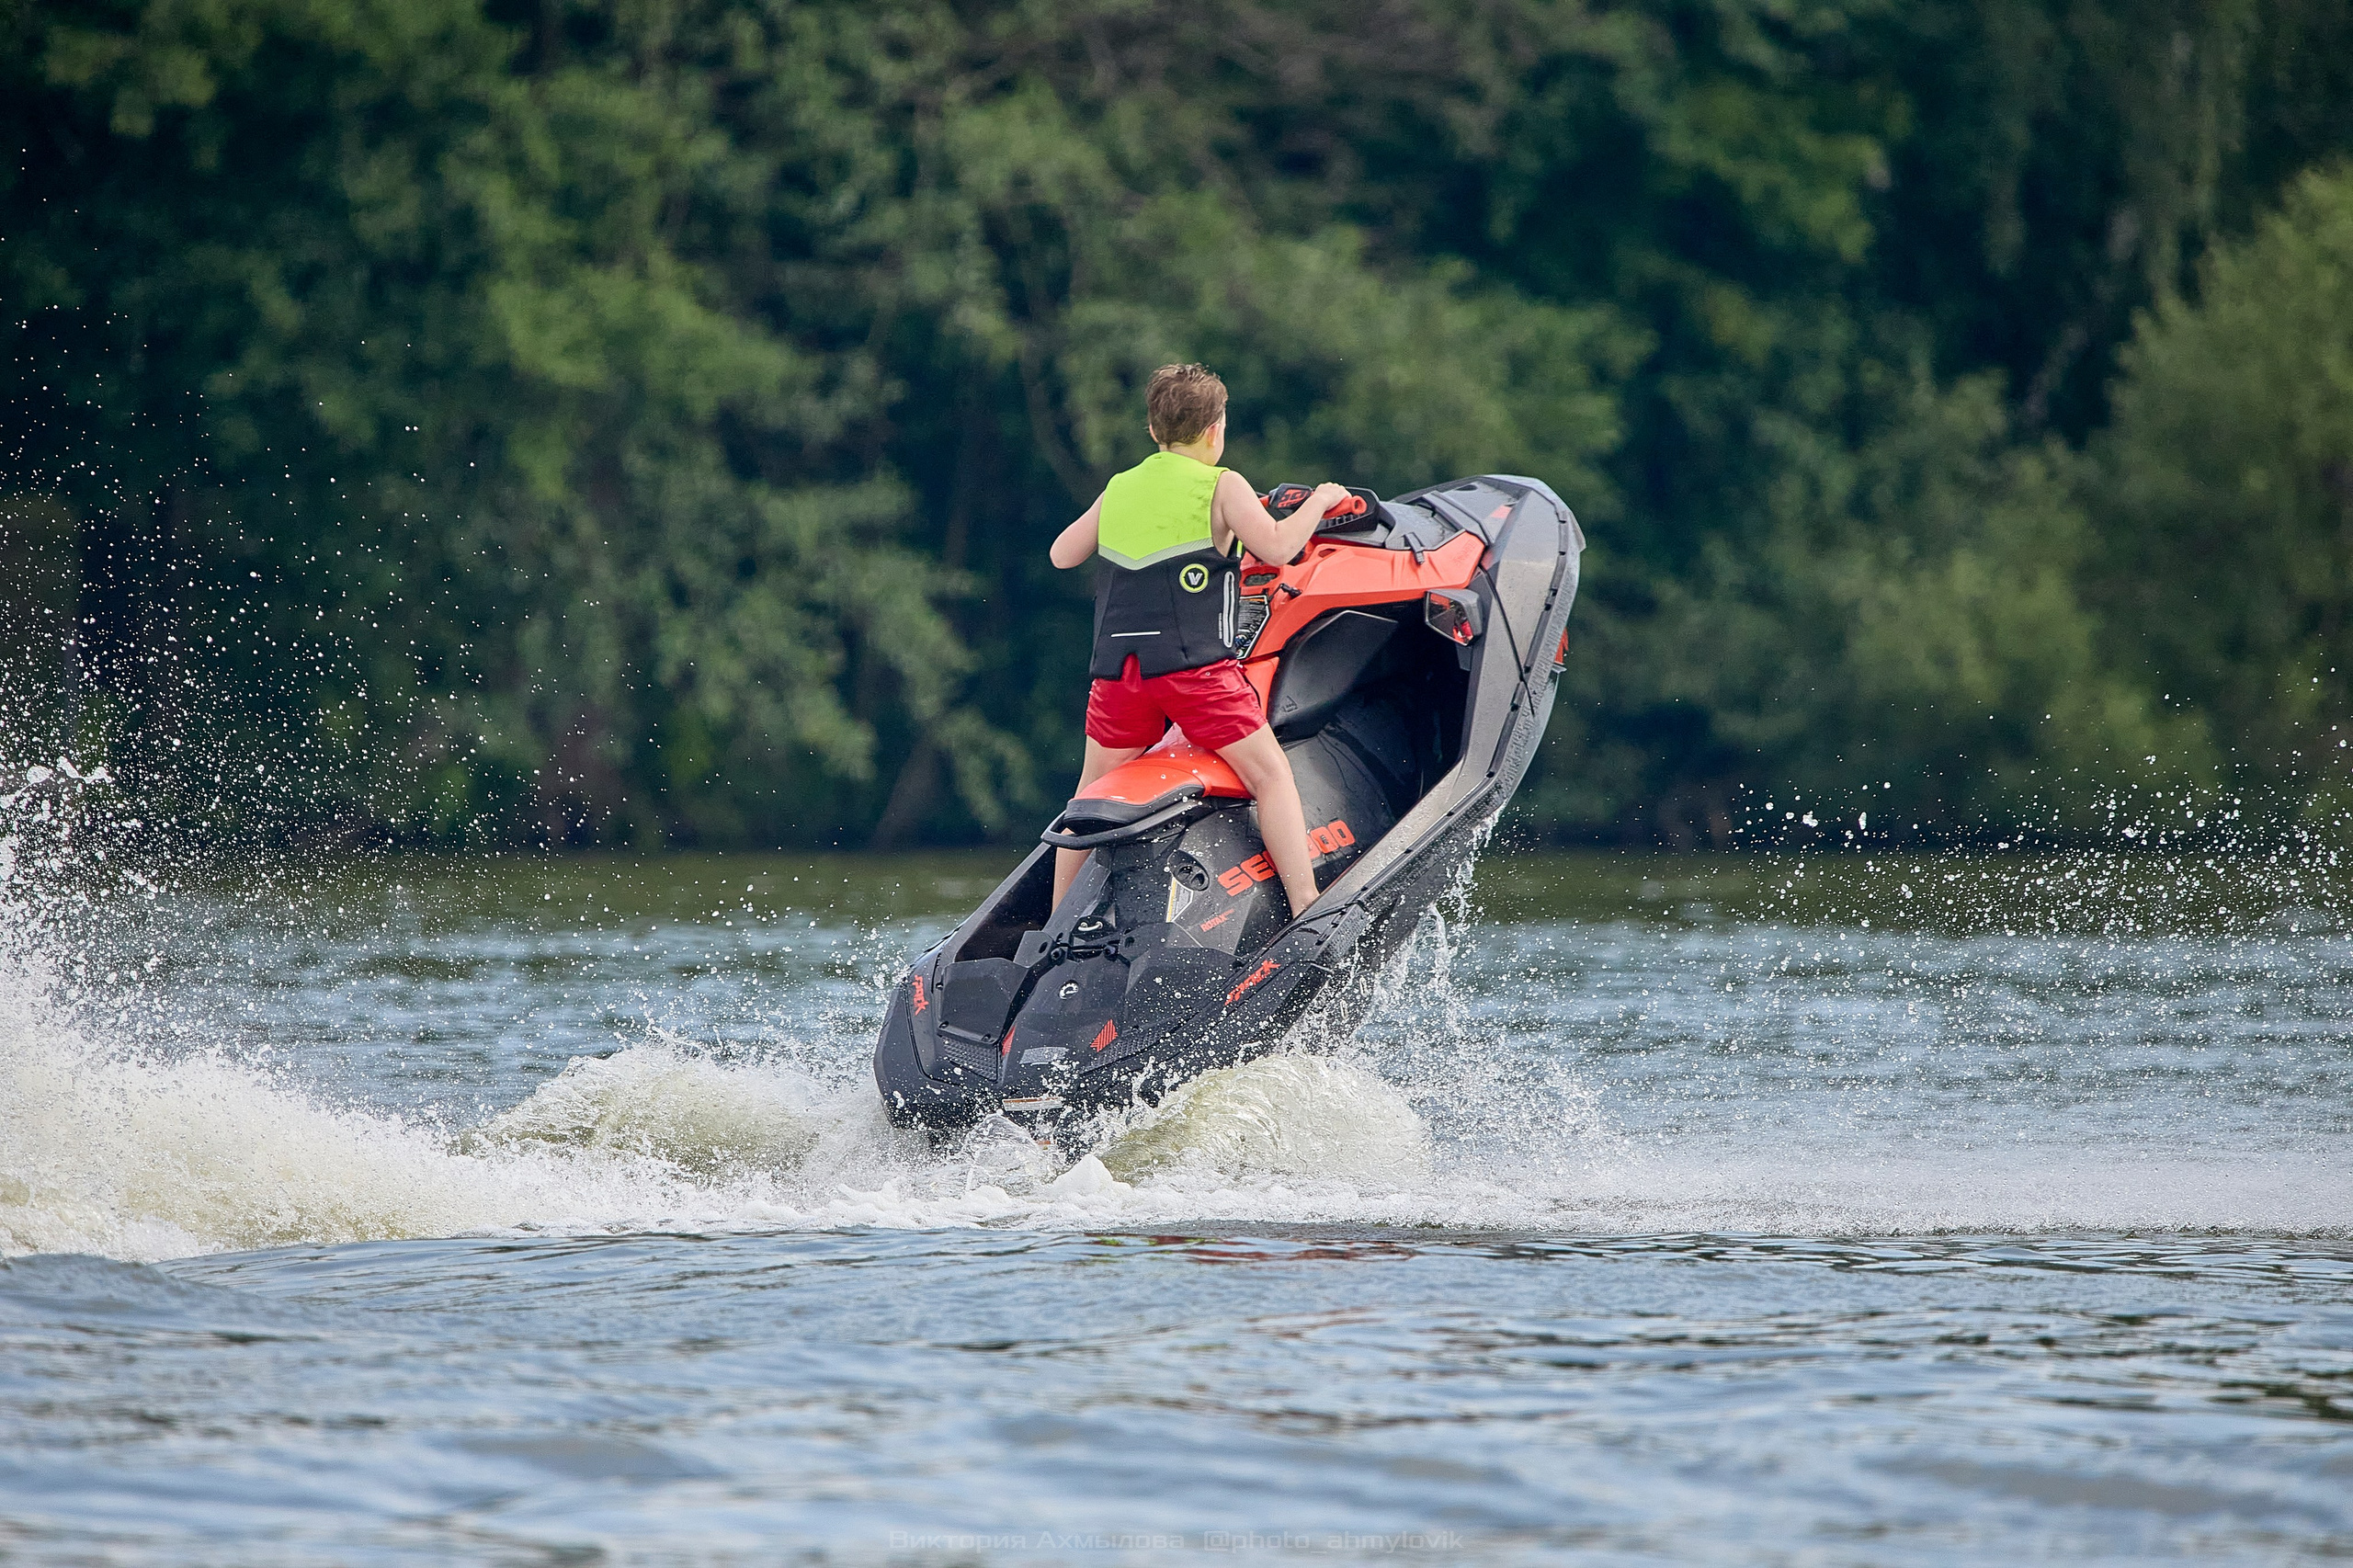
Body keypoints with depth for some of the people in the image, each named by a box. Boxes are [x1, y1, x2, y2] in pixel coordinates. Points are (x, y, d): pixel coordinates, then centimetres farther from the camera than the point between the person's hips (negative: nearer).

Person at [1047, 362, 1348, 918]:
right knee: (1271, 775, -1)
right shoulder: (1221, 487, 1)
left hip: (1117, 665, 5)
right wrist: (1320, 501, 5)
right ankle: (1308, 915, -13)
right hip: (1193, 662, -5)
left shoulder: (1119, 491, 16)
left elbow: (1062, 555, 26)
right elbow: (1276, 546, -11)